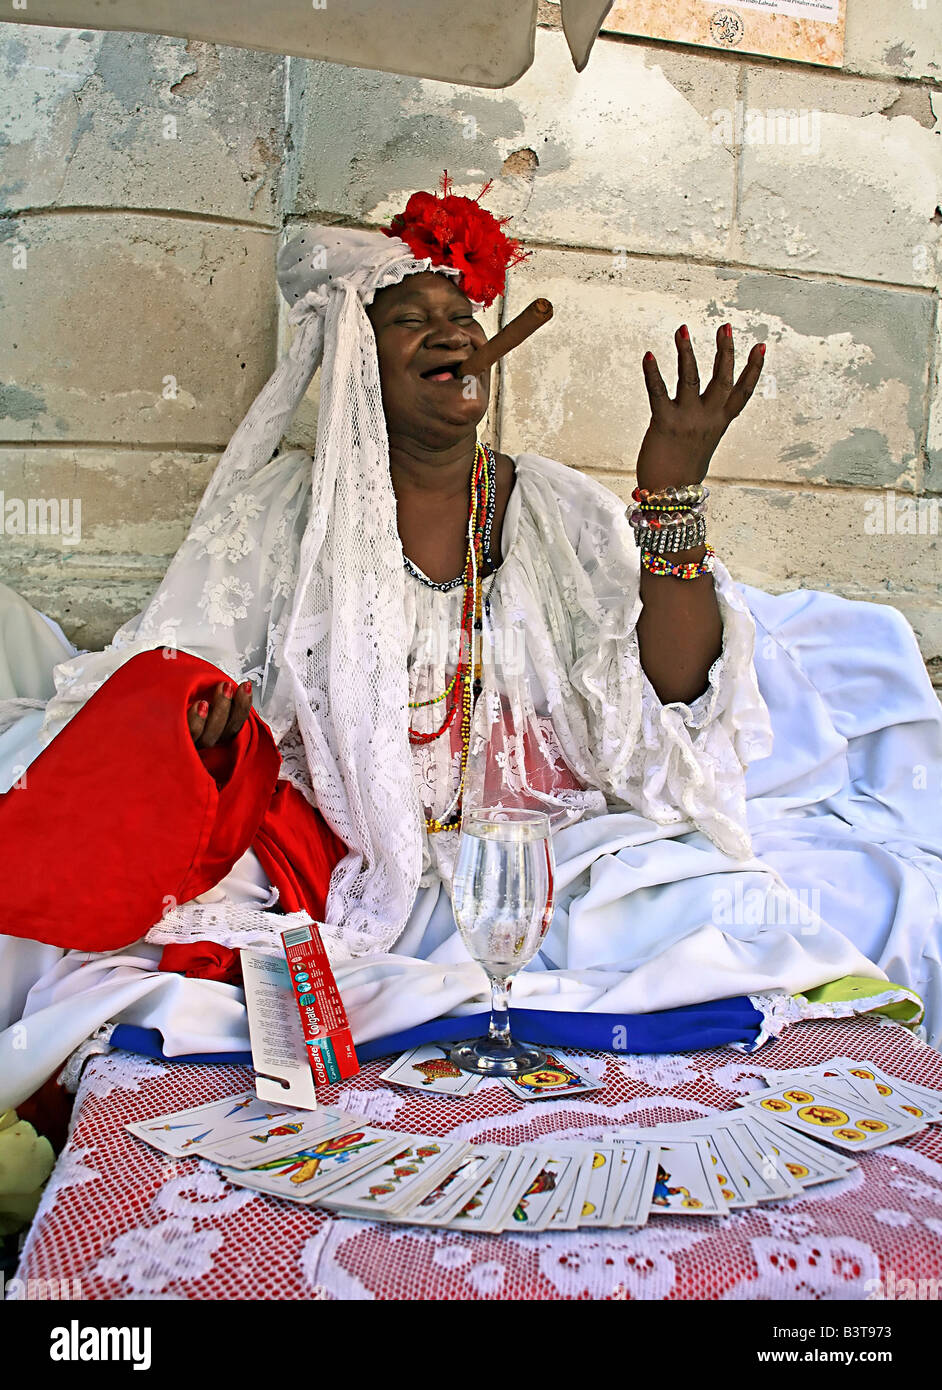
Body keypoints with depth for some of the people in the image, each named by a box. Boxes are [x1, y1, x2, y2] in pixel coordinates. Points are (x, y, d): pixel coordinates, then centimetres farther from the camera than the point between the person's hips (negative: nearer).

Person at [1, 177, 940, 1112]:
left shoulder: (562, 511, 6)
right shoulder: (277, 509, 6)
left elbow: (673, 698, -5)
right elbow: (185, 676, 3)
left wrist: (672, 490, -15)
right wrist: (197, 731, -21)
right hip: (341, 871, -1)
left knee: (718, 903, -21)